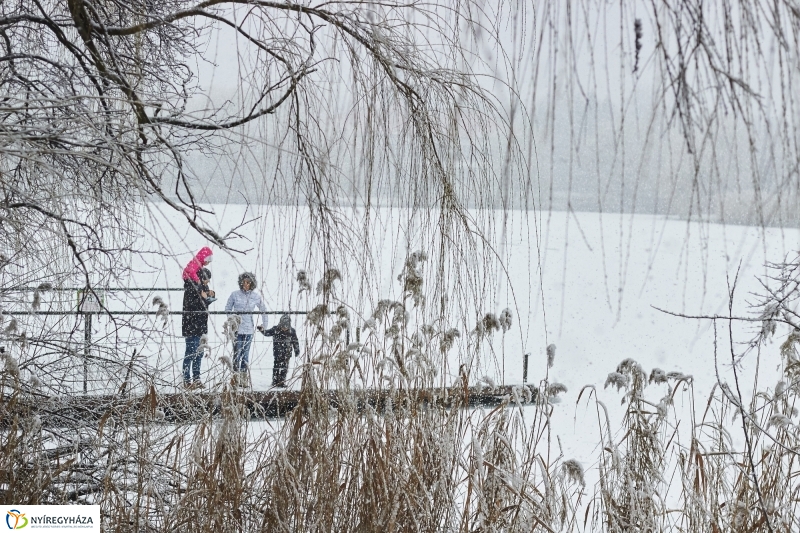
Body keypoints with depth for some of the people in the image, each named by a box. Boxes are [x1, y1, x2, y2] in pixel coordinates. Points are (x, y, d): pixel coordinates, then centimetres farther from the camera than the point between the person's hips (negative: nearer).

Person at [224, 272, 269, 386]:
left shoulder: (256, 297, 4)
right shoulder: (235, 295, 0)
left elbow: (263, 311, 18)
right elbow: (227, 309, 8)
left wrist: (264, 325, 17)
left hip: (248, 329, 2)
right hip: (236, 329, -2)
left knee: (245, 355, 4)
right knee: (237, 354, -6)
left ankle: (243, 378, 9)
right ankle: (236, 376, 0)